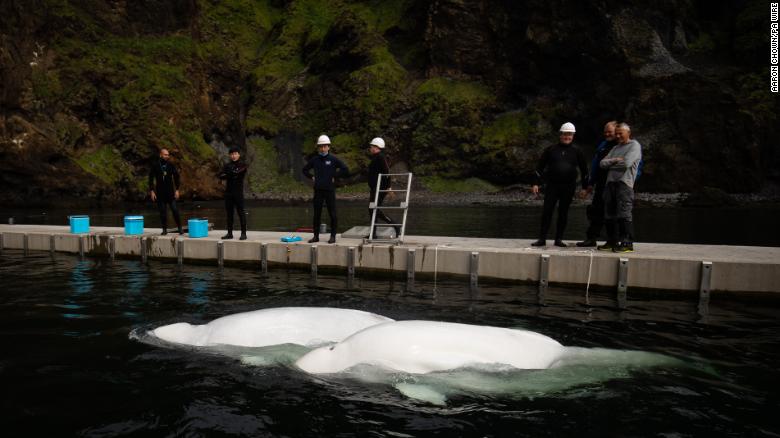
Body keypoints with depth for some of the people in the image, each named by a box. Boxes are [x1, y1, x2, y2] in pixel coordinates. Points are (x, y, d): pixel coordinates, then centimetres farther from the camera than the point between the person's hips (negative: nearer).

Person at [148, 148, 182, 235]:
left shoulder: (171, 165, 1)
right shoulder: (155, 165, 0)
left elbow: (176, 177, 5)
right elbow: (151, 179, 2)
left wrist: (177, 190, -1)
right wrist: (152, 191, -3)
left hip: (170, 192, 0)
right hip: (160, 193, 0)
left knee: (175, 210, -6)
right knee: (162, 212, 4)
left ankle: (180, 228, 3)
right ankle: (164, 229, 13)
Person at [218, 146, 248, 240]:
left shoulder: (243, 165, 1)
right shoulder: (228, 165, 14)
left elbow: (236, 174, -16)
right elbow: (220, 176, 3)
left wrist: (227, 175, -3)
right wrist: (231, 175, -13)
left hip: (238, 192, -5)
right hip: (228, 192, 5)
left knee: (241, 212, -5)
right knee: (229, 213, 7)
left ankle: (243, 233, -2)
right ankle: (230, 233, 14)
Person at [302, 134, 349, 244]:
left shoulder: (333, 159, -2)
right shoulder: (314, 160, 8)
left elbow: (345, 170, -6)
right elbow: (305, 170, 22)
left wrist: (334, 176, -6)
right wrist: (312, 177, 8)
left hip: (330, 190, -3)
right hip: (318, 191, 3)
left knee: (332, 214, 0)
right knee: (317, 214, 7)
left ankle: (333, 236, 7)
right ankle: (316, 236, 16)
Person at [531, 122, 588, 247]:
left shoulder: (576, 151, 8)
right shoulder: (551, 150, 6)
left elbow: (584, 170, 12)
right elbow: (540, 167, 8)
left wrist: (584, 187, 7)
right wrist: (536, 183, 1)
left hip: (569, 187, 1)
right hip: (552, 185, -1)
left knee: (563, 213, 5)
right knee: (547, 211, -5)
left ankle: (559, 239, 13)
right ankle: (542, 238, 1)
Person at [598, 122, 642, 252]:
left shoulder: (634, 145, 3)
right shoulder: (615, 148, 25)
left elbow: (626, 163, -13)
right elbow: (602, 163, 14)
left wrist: (611, 163, 3)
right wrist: (615, 160, -4)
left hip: (624, 184, -7)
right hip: (610, 182, 7)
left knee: (623, 215, -12)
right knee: (609, 214, 7)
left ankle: (627, 243, -9)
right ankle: (612, 241, 16)